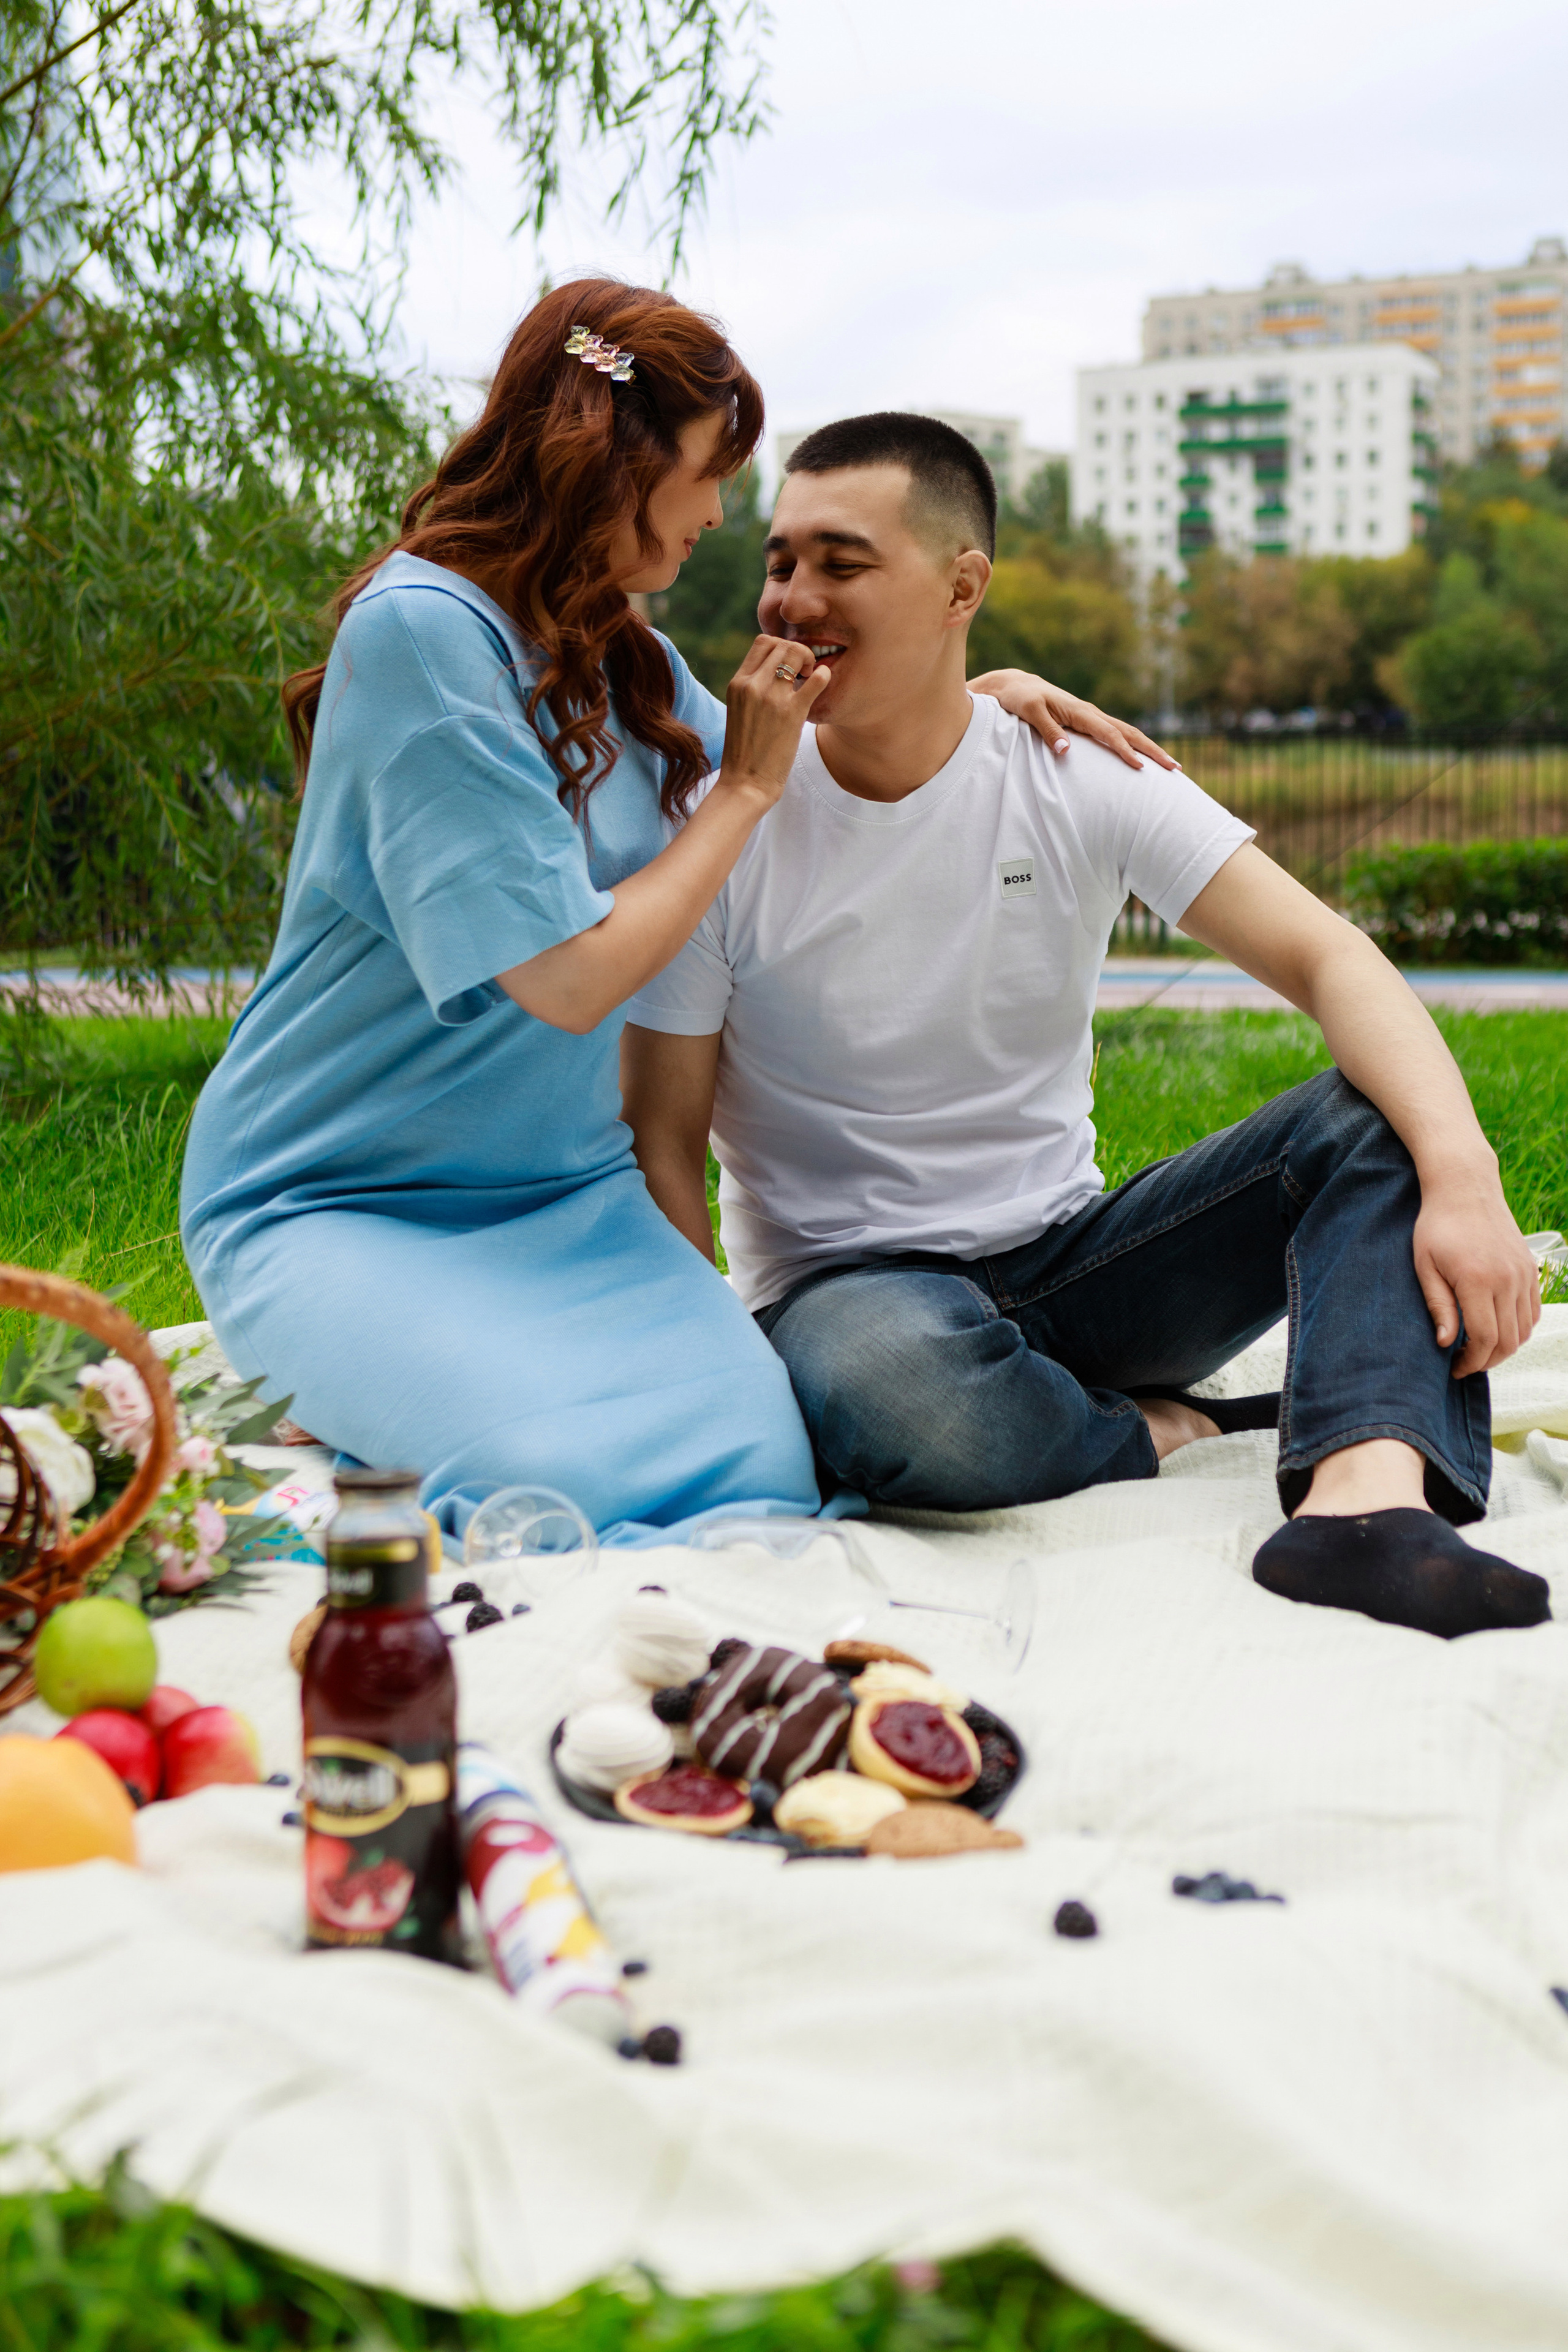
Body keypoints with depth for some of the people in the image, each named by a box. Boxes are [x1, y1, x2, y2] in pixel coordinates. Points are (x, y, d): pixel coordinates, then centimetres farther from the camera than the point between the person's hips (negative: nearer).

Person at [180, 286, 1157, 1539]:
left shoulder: (626, 657, 10)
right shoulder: (419, 628, -16)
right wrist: (749, 786, -8)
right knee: (585, 1480, -30)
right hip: (335, 1204, -7)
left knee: (759, 1460, -18)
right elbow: (571, 977, -20)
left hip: (567, 1190, 7)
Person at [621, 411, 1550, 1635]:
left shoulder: (1081, 779, -3)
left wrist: (1463, 1173, -30)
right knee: (900, 1388, -40)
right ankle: (1179, 1436, -11)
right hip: (847, 1285, -2)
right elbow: (663, 1139, -4)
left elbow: (1327, 957, -13)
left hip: (1069, 1258, 3)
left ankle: (1364, 1490, -42)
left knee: (1381, 1113, -18)